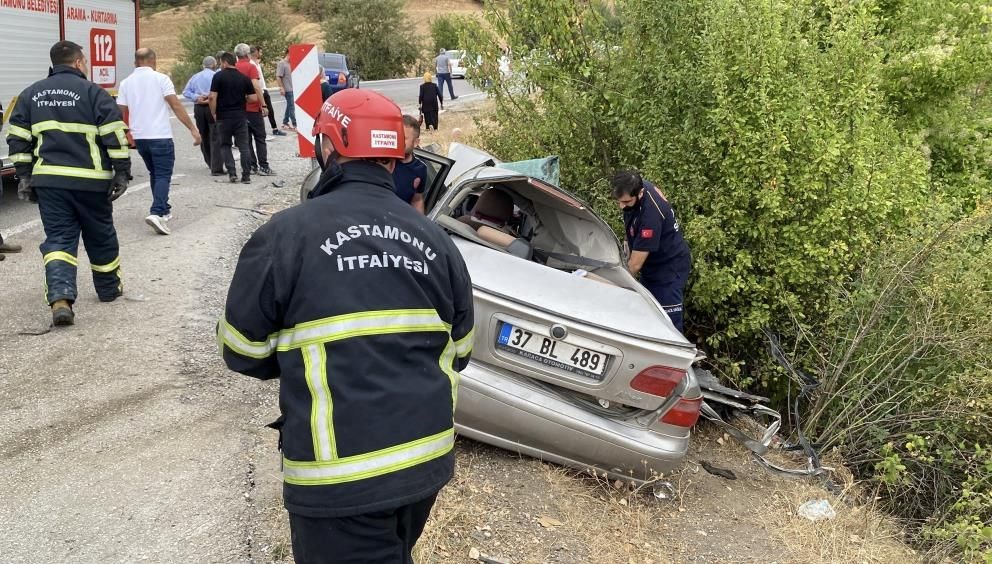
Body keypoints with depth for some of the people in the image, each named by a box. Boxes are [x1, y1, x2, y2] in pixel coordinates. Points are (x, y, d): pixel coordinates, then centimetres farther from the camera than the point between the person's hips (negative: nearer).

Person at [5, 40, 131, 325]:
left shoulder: (31, 94, 10)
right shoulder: (93, 92, -4)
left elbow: (17, 139, 10)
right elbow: (115, 137, -10)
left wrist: (25, 176, 15)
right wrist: (122, 173, -4)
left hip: (48, 180, 3)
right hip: (90, 180, -3)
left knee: (58, 239, 4)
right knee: (100, 237, 15)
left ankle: (60, 298, -14)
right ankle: (109, 289, 30)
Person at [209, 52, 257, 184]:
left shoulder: (219, 76, -5)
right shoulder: (244, 78, 3)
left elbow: (212, 97, -11)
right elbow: (253, 98, 0)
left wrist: (213, 113, 1)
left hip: (223, 117, -2)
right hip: (241, 117, 2)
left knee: (225, 145, 12)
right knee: (244, 146, 5)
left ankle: (232, 172, 1)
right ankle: (246, 175, 2)